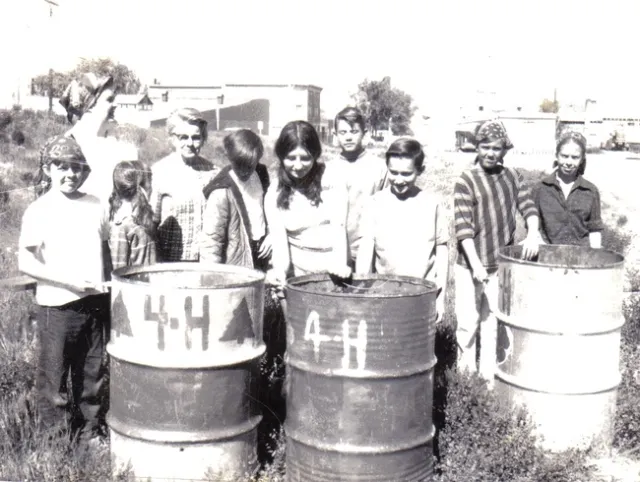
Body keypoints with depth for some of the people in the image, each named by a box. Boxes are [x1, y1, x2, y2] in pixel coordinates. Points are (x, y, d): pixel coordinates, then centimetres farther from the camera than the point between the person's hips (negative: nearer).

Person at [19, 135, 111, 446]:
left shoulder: (96, 206, 6)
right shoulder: (39, 211, -6)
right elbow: (25, 262, -9)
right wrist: (69, 281, -16)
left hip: (95, 303, 4)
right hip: (57, 306, -4)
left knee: (92, 375, 13)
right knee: (54, 379, 6)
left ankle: (90, 435, 28)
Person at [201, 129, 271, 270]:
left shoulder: (261, 175, -1)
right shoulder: (222, 192, -21)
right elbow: (211, 239, -20)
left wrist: (271, 234, 0)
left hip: (262, 262, 6)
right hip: (236, 269, -6)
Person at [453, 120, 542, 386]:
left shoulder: (512, 177, 8)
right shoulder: (466, 181, -7)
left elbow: (527, 205, -1)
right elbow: (463, 225, -14)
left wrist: (533, 233, -22)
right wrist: (475, 263, -22)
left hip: (501, 264, 4)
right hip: (470, 266, -4)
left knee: (493, 323, 10)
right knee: (468, 322, 2)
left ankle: (489, 377, 19)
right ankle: (465, 373, 18)